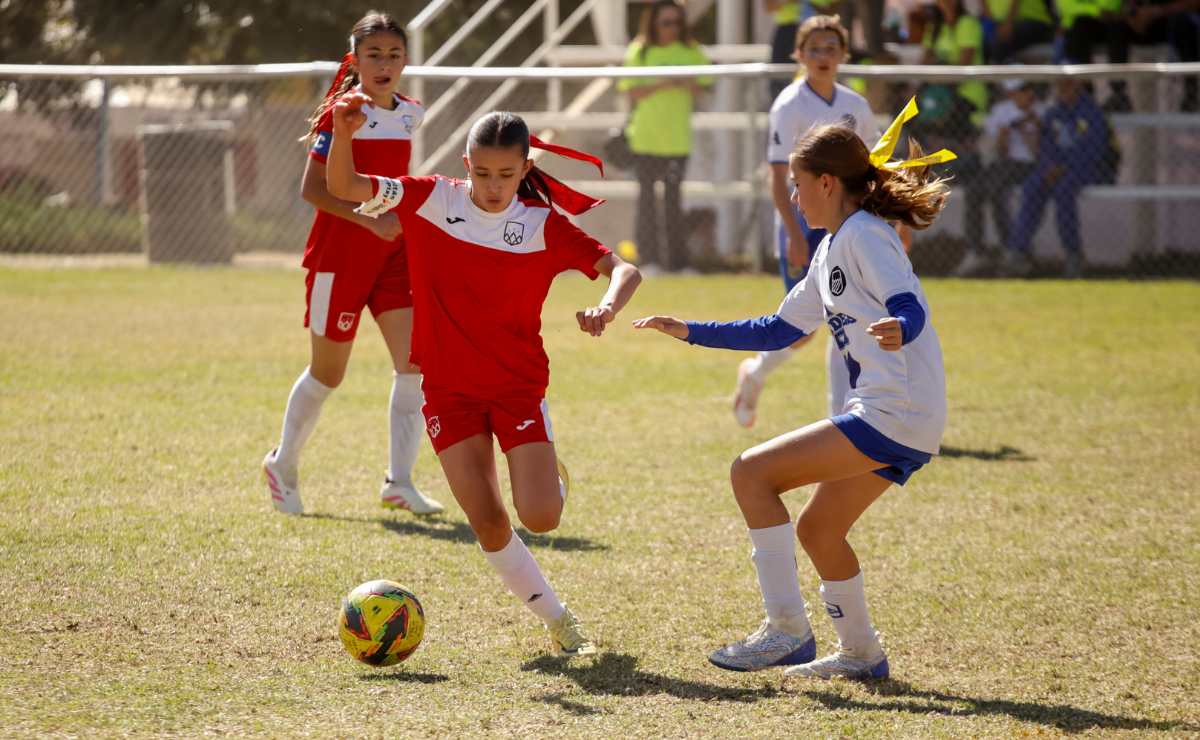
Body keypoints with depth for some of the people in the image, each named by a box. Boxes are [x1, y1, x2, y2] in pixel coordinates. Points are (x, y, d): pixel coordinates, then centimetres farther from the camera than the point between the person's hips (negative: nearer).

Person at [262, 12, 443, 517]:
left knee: (414, 362, -10)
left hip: (392, 254, 5)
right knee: (328, 372, 6)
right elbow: (313, 188, -16)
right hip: (339, 255, -5)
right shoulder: (341, 114, -12)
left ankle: (399, 482, -7)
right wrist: (371, 220, -22)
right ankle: (283, 464, 28)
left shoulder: (410, 115, 7)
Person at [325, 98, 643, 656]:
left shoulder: (544, 225, -6)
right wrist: (342, 135, -30)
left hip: (519, 384, -1)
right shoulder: (433, 201, -5)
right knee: (487, 521, -7)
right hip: (449, 389, 1)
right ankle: (556, 620, 12)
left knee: (540, 518, -12)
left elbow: (623, 269, -11)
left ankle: (549, 479, 26)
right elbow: (345, 187, -10)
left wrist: (607, 306, -33)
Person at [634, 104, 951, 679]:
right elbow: (776, 331, 28)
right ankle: (860, 653, 30)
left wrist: (897, 331, -45)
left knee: (751, 473, -11)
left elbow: (912, 309, -22)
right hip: (891, 417, 10)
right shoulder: (833, 249, 20)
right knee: (816, 530, 18)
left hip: (895, 414, -10)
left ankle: (787, 629, -10)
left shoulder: (863, 235, -9)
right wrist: (690, 331, 27)